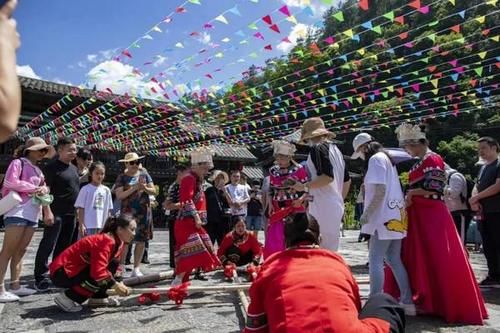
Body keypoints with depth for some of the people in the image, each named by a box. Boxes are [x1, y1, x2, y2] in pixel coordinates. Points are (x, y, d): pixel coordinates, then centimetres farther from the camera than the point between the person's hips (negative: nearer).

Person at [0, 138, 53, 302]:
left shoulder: (38, 170, 23)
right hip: (17, 212, -8)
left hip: (32, 214, 8)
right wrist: (35, 188, -8)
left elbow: (43, 190, 23)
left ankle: (15, 285, 11)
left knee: (20, 250, 8)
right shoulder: (18, 163, 0)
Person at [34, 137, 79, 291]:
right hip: (56, 213, -7)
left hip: (71, 214, 7)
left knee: (63, 247, 12)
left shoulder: (74, 168, 17)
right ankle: (40, 278, 2)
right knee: (47, 246, -5)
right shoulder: (52, 167, -6)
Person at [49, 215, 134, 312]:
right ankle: (68, 297, -11)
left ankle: (97, 298, 8)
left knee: (113, 264, 0)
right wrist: (115, 285, -22)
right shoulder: (107, 240, -25)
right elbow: (98, 271, -33)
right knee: (101, 278, -24)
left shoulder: (118, 242, 4)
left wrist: (118, 285, -3)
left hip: (76, 269, 9)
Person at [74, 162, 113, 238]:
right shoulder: (85, 189, -4)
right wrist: (81, 225, -9)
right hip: (87, 226, -4)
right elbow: (81, 208, -4)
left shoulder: (106, 190, 7)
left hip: (102, 227, 4)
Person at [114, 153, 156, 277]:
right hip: (128, 212, -3)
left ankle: (136, 268, 14)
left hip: (144, 212, 3)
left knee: (141, 240, 5)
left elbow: (154, 191, 9)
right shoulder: (122, 177, 2)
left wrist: (145, 188, -11)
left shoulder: (144, 174, 10)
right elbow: (119, 195, -9)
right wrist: (134, 188, -18)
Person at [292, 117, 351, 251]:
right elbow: (347, 180, 21)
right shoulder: (335, 149, 18)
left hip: (323, 207, -9)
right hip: (336, 207, 9)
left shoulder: (317, 148, -9)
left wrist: (304, 186, -13)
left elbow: (327, 177, -22)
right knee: (330, 251, 15)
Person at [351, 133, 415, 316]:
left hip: (384, 217, -9)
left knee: (375, 260, -6)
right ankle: (407, 303, 17)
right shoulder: (387, 157, 18)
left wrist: (366, 213, -15)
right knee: (394, 260, 13)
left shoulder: (376, 159, -10)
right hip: (396, 216, 9)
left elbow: (380, 190, -19)